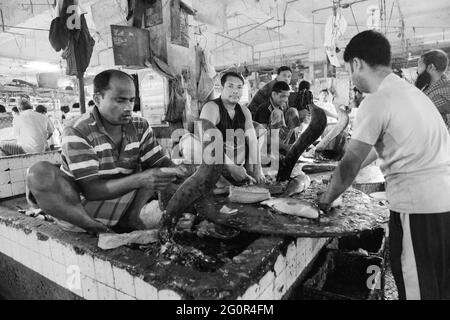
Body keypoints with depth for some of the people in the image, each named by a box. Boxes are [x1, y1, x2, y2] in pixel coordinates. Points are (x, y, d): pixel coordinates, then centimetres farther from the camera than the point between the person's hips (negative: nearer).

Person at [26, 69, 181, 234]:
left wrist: (177, 171, -24)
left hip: (120, 203, 4)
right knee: (39, 173, -29)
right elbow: (90, 190, -25)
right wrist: (138, 180, -37)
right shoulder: (77, 133, -18)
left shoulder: (140, 127, -2)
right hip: (74, 206, -3)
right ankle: (94, 228, -17)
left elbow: (160, 162, 0)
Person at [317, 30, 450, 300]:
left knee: (416, 288, 8)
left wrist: (325, 201, 3)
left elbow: (350, 165, -12)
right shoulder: (409, 90, 13)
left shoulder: (377, 101, -15)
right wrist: (343, 174, 26)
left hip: (418, 206, -9)